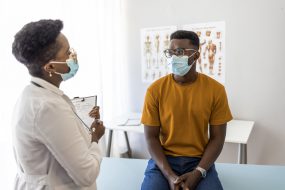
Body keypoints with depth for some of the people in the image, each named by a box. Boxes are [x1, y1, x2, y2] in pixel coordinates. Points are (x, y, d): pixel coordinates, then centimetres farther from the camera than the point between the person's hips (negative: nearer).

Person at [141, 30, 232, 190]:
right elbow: (151, 137, -4)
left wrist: (198, 173, -14)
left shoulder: (216, 89, -4)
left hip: (200, 161, 0)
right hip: (163, 160, 0)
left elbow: (217, 138, -2)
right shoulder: (155, 90, -5)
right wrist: (169, 175, -16)